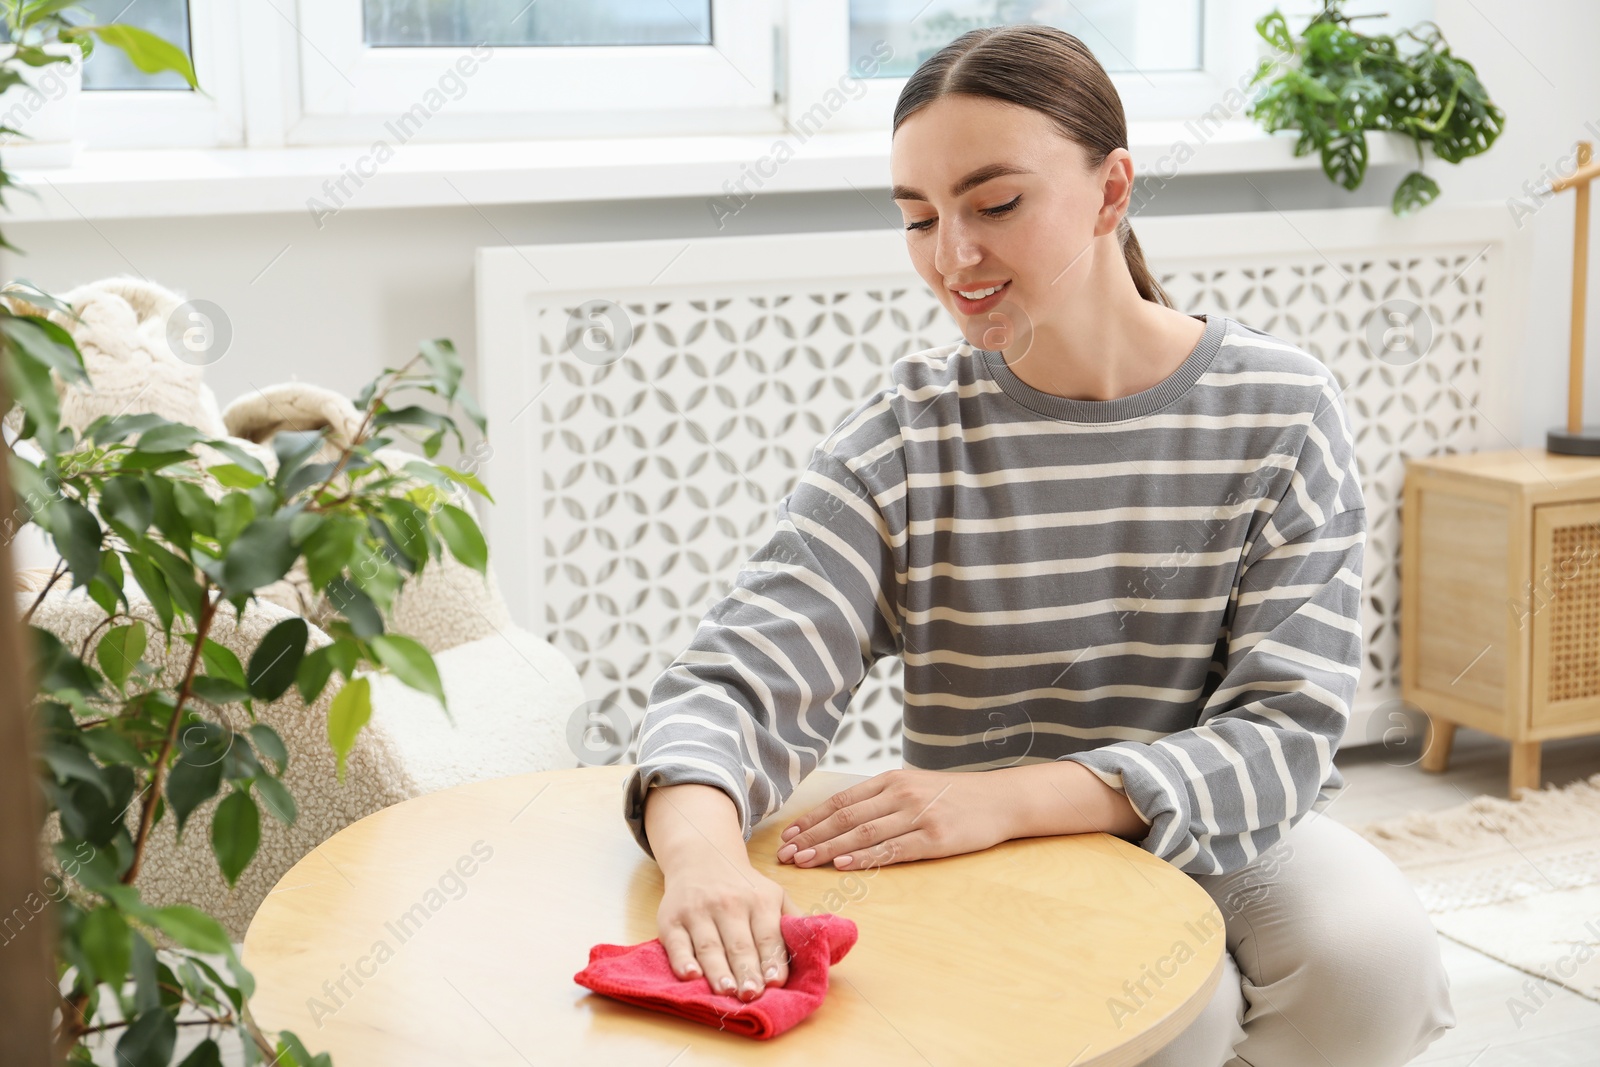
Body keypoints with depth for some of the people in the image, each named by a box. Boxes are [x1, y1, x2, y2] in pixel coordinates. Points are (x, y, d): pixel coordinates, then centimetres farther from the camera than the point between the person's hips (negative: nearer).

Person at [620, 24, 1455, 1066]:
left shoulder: (1282, 410, -7)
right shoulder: (905, 436, -7)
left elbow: (1283, 736, -12)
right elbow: (736, 684, -15)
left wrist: (1004, 796, -28)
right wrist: (702, 851, -40)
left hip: (1229, 836, 1)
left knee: (1373, 958, -29)